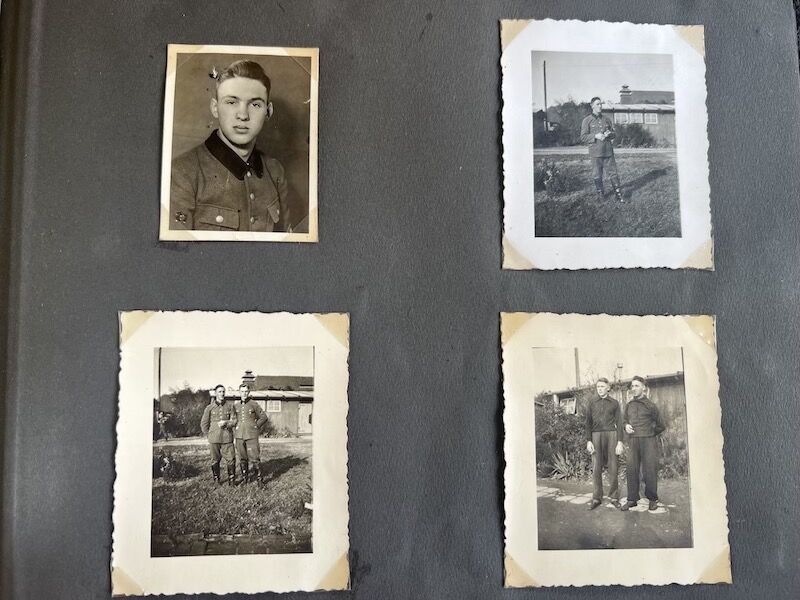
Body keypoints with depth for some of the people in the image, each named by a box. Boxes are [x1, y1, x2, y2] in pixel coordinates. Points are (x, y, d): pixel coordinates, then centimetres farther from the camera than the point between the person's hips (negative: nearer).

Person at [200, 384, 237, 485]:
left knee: (231, 459, -3)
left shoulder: (230, 406, 2)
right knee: (215, 460, 8)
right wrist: (209, 434, 8)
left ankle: (232, 480, 9)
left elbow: (234, 421, 1)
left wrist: (226, 422, -16)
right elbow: (204, 424, 10)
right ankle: (216, 480, 22)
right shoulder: (209, 408, 2)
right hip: (214, 439, 0)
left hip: (227, 438, 0)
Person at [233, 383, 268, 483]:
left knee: (254, 458, -6)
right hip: (239, 437, 4)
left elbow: (263, 417, 4)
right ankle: (244, 478, 18)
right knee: (242, 459, 8)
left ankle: (259, 479, 3)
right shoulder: (236, 406, 9)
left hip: (251, 436, -3)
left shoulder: (254, 404, -1)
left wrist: (255, 427, -2)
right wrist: (234, 436, 12)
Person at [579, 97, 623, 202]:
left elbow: (614, 134, 17)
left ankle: (618, 193, 9)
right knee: (597, 175, 4)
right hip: (595, 153, -3)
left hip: (608, 151, 3)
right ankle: (600, 193, 19)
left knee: (613, 173, 2)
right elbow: (583, 138, -4)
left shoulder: (607, 119, 12)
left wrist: (609, 134, -6)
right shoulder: (587, 120, 0)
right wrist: (595, 136, -17)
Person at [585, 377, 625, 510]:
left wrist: (620, 442, -1)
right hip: (596, 435, 1)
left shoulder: (614, 403, 8)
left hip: (611, 434, -1)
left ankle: (614, 497, 9)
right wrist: (588, 441, 0)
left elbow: (619, 423, 7)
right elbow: (588, 423, 9)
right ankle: (597, 498, 7)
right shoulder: (592, 403, 10)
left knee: (612, 468, 0)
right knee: (596, 468, 0)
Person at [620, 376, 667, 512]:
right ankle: (632, 499, 8)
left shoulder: (650, 405, -1)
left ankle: (652, 499, 13)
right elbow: (624, 420, 25)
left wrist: (650, 434, 10)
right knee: (631, 470, 1)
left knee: (650, 470, 0)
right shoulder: (629, 405, 11)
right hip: (633, 441, 4)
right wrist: (626, 426, 4)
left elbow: (660, 426, 7)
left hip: (648, 441, -4)